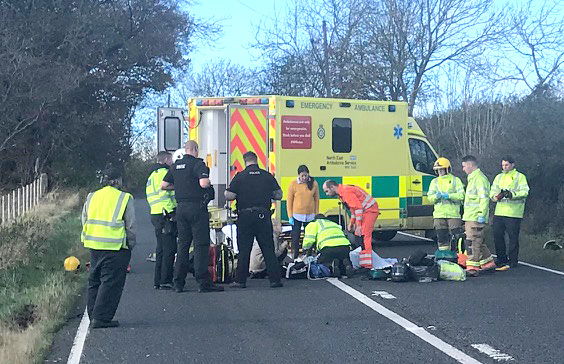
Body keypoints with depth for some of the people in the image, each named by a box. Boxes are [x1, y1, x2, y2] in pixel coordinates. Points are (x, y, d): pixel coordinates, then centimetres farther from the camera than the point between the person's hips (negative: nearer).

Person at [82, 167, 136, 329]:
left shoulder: (91, 197, 10)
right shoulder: (125, 198, -6)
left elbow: (84, 222, 15)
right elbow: (131, 226, -5)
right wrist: (131, 244, 8)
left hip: (94, 246, 6)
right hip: (116, 247, -6)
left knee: (94, 281, 16)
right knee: (111, 282, -1)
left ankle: (93, 315, 21)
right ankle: (101, 318, -4)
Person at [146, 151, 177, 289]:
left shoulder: (152, 175, 23)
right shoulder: (164, 172, -8)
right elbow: (164, 193, -19)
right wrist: (171, 211, -19)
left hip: (155, 215, 10)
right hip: (166, 216, -10)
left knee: (161, 249, 14)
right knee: (169, 249, -8)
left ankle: (157, 281, 16)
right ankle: (166, 281, -9)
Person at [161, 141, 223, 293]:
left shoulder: (175, 165, 12)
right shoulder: (197, 163, -9)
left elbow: (163, 185, 14)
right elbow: (204, 183, -22)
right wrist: (209, 182, 0)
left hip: (181, 207, 7)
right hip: (197, 207, -7)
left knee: (182, 244, 12)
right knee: (201, 244, -4)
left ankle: (178, 283, 13)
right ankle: (204, 283, -5)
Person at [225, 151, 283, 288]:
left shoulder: (240, 176, -3)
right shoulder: (268, 176, 4)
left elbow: (229, 196, -7)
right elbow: (278, 195, 6)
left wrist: (233, 193, 15)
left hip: (245, 216, -1)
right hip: (263, 215, 2)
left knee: (244, 250, 5)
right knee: (268, 249, 6)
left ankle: (240, 280, 7)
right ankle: (275, 279, 6)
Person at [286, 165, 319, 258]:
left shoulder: (314, 183, 0)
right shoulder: (293, 184, -5)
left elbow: (316, 200, 7)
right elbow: (289, 201, -2)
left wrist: (316, 215, 7)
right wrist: (290, 216, -4)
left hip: (310, 216, 2)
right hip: (297, 216, -2)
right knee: (295, 237, 2)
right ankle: (295, 257, 10)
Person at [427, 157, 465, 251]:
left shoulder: (455, 180, 5)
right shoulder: (434, 182, 15)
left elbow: (461, 195, -5)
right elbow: (430, 198, 9)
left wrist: (449, 196, -18)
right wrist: (436, 196, -13)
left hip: (453, 214, -3)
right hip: (439, 215, 3)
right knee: (442, 238, 7)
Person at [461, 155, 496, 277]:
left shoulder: (480, 178, -12)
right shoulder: (472, 178, 21)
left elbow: (484, 198, -19)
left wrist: (482, 214, -23)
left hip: (475, 218, -10)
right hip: (470, 217, 10)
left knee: (473, 242, -10)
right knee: (479, 242, 15)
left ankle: (472, 268, -10)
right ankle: (488, 264, 23)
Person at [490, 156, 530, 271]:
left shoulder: (520, 176, 2)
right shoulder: (498, 177, 18)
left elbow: (524, 192, -11)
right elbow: (492, 192, 11)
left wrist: (511, 194, -25)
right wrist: (497, 196, -12)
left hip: (513, 213, -5)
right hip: (499, 212, 5)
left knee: (513, 237, -1)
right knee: (497, 235, 6)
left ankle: (512, 261, 8)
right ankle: (502, 260, 17)